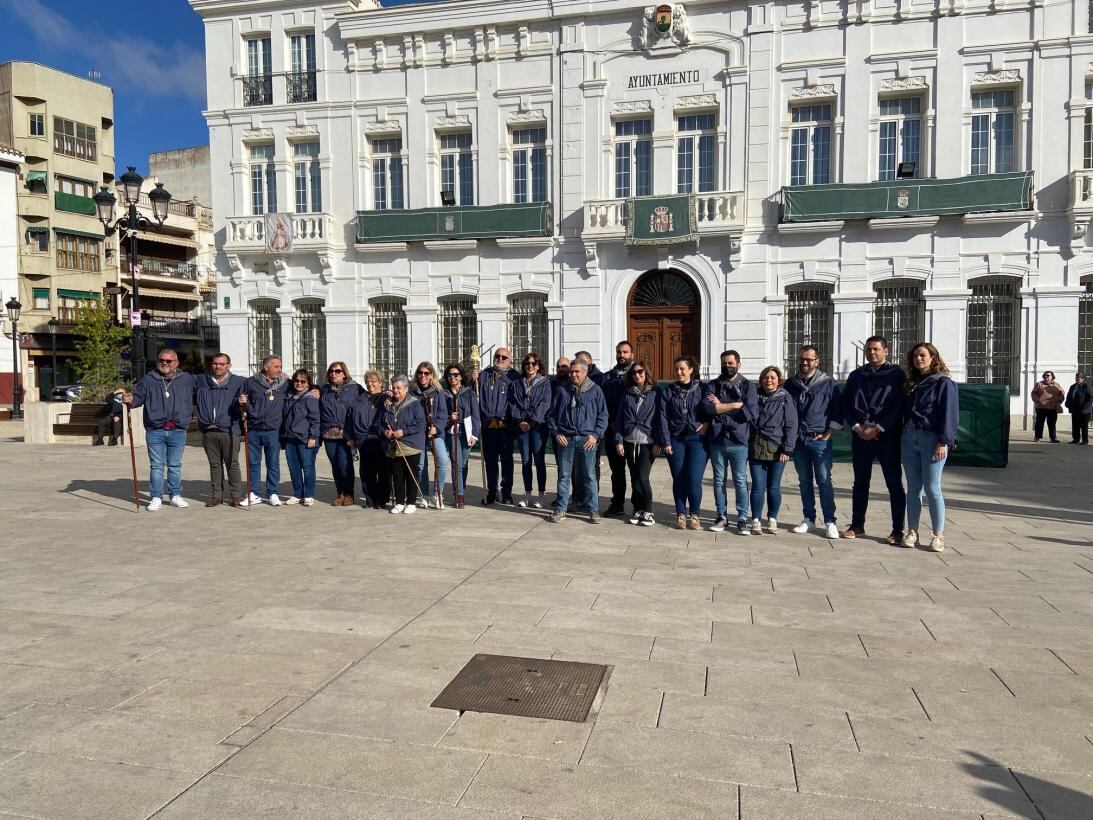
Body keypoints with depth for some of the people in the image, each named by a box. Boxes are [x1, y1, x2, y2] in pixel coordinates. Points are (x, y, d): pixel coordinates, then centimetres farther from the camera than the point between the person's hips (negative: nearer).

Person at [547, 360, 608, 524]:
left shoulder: (595, 390, 5)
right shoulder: (563, 391, 9)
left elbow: (603, 415, 5)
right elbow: (551, 415, 13)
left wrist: (596, 435, -5)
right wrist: (556, 433, 1)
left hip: (587, 439, -2)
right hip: (565, 439, 2)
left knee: (590, 476, 2)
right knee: (564, 475, 6)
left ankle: (593, 510, 9)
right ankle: (561, 508, 14)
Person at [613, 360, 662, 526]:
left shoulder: (655, 394, 1)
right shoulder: (626, 394, 10)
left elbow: (659, 419, -1)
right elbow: (619, 418, 9)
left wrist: (658, 442, -7)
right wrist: (618, 440, 1)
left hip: (648, 443, -3)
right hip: (629, 442, 4)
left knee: (642, 478, -11)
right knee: (634, 478, 8)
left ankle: (648, 512, 2)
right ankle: (638, 509, 18)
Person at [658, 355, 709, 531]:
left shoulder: (702, 389, 3)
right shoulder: (669, 391, 7)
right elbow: (663, 417, 4)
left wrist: (707, 424, -12)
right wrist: (666, 441, -3)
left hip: (697, 439, -2)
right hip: (676, 439, 2)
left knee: (694, 479, -8)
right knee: (678, 479, 5)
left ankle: (695, 515, 8)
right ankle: (681, 515, 16)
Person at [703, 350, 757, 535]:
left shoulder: (747, 386, 4)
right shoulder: (713, 386, 8)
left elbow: (751, 413, -11)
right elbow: (707, 408, -10)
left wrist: (721, 407, -7)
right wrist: (735, 405, -12)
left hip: (738, 441, -2)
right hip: (716, 441, 2)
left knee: (740, 481, 1)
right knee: (719, 481, 9)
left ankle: (742, 519, 8)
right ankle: (722, 516, 19)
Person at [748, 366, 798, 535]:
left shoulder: (785, 399, 1)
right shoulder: (756, 397, 9)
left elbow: (791, 425, -4)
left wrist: (787, 449, -10)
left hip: (776, 449, -1)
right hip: (756, 448, 2)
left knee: (774, 487, 7)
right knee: (758, 486, 0)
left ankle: (772, 520, 18)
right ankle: (756, 521, 6)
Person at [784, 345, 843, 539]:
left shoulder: (827, 383, 2)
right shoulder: (790, 383, 11)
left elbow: (837, 411, 1)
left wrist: (828, 434, -5)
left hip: (820, 439, -3)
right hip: (798, 440, 3)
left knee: (824, 481, -5)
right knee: (804, 481, 9)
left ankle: (830, 522, 0)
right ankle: (809, 519, 18)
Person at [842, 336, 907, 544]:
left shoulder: (896, 373, -1)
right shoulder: (856, 375, 12)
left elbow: (899, 405, -8)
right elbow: (846, 404, 10)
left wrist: (878, 429, -13)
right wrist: (857, 427, -5)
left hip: (887, 436, -4)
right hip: (861, 436, 4)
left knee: (894, 483, -1)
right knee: (860, 482, 11)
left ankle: (898, 530, 4)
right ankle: (857, 525, 20)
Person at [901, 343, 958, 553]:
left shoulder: (943, 382, -3)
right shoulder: (911, 383, 16)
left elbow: (949, 413, -10)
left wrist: (943, 442, -16)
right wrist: (904, 433, 9)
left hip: (931, 439, -6)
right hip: (909, 439, 6)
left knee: (932, 488, -6)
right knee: (913, 488, 8)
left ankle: (938, 536, 3)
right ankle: (912, 532, 13)